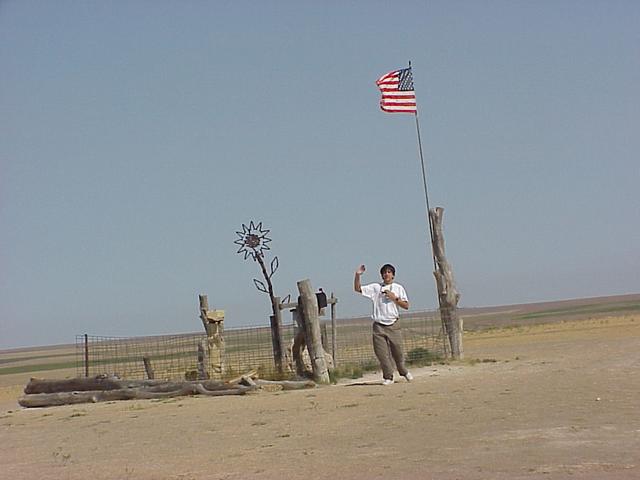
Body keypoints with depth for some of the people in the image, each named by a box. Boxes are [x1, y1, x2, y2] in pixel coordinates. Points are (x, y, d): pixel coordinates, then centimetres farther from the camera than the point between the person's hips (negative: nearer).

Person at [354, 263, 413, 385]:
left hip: (393, 324, 0)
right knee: (381, 353, -4)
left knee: (397, 351, 3)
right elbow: (357, 289, 5)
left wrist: (394, 298, -8)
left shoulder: (398, 288, 10)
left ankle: (404, 371, 27)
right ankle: (388, 376, 8)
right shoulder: (375, 287, 10)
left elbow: (406, 306, 5)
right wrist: (357, 275, -8)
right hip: (379, 326, 1)